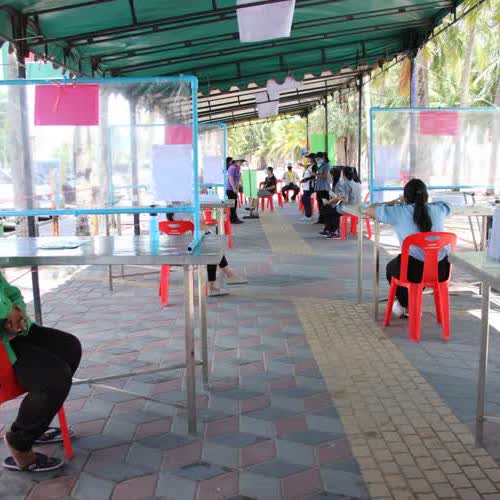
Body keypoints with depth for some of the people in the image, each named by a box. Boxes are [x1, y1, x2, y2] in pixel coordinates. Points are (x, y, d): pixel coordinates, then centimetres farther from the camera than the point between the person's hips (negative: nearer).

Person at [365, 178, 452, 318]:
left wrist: (393, 202, 24)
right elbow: (447, 206, 34)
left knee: (391, 267, 31)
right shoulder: (437, 209, 8)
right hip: (441, 270, 4)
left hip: (415, 270, -4)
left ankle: (407, 307, 40)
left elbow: (369, 210, 11)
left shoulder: (398, 212, -3)